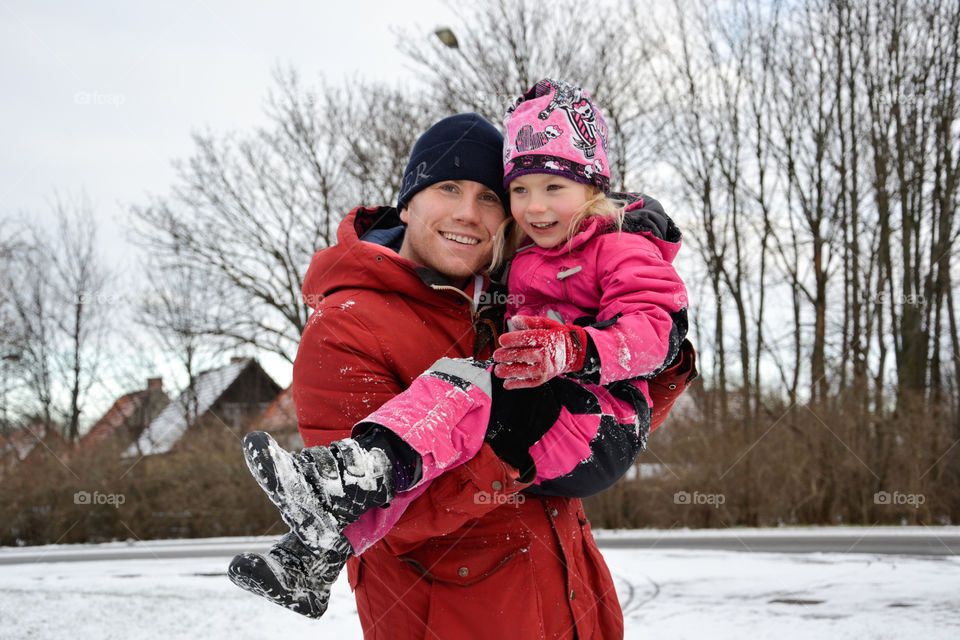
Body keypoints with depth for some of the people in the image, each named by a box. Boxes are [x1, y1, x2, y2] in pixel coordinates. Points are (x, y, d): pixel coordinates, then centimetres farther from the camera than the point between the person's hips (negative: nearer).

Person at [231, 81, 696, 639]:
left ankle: (357, 477, -49)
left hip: (600, 432, -8)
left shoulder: (624, 251, 1)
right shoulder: (519, 261, 24)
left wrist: (574, 348, -32)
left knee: (472, 385, -30)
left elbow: (658, 330, -15)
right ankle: (321, 551, -27)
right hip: (528, 442, 8)